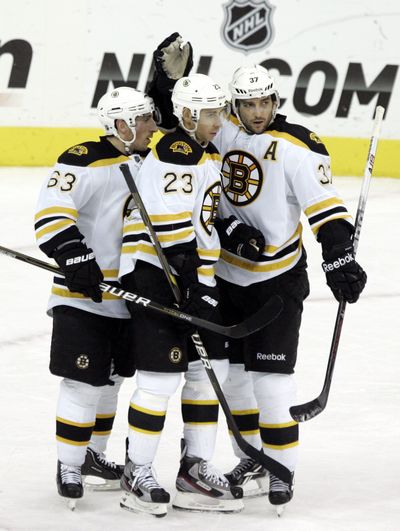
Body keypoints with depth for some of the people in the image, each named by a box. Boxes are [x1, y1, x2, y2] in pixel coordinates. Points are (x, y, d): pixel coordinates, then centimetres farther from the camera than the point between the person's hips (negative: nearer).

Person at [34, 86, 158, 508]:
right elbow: (51, 214, -23)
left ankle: (91, 455, 32)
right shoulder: (84, 162, -17)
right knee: (84, 381, -7)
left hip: (128, 297, 8)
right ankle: (68, 467, 4)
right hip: (83, 298, -8)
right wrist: (75, 259, -31)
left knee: (110, 378, 17)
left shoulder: (146, 164, 9)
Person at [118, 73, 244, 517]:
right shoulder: (176, 152, -17)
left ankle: (195, 469, 16)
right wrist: (192, 281, -22)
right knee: (161, 377, -9)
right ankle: (137, 474, 1)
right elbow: (169, 221, -23)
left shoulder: (209, 154, 14)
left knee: (210, 367, 9)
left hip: (192, 273, 10)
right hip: (155, 274, -10)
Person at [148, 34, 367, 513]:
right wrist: (169, 75, -12)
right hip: (225, 274, 6)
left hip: (277, 277, -5)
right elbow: (174, 115, 7)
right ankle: (252, 458, 27)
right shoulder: (221, 132, -2)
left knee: (270, 375, -8)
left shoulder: (296, 147, -16)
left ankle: (282, 469, 2)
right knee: (230, 370, 12)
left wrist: (338, 257, -31)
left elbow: (325, 205, -20)